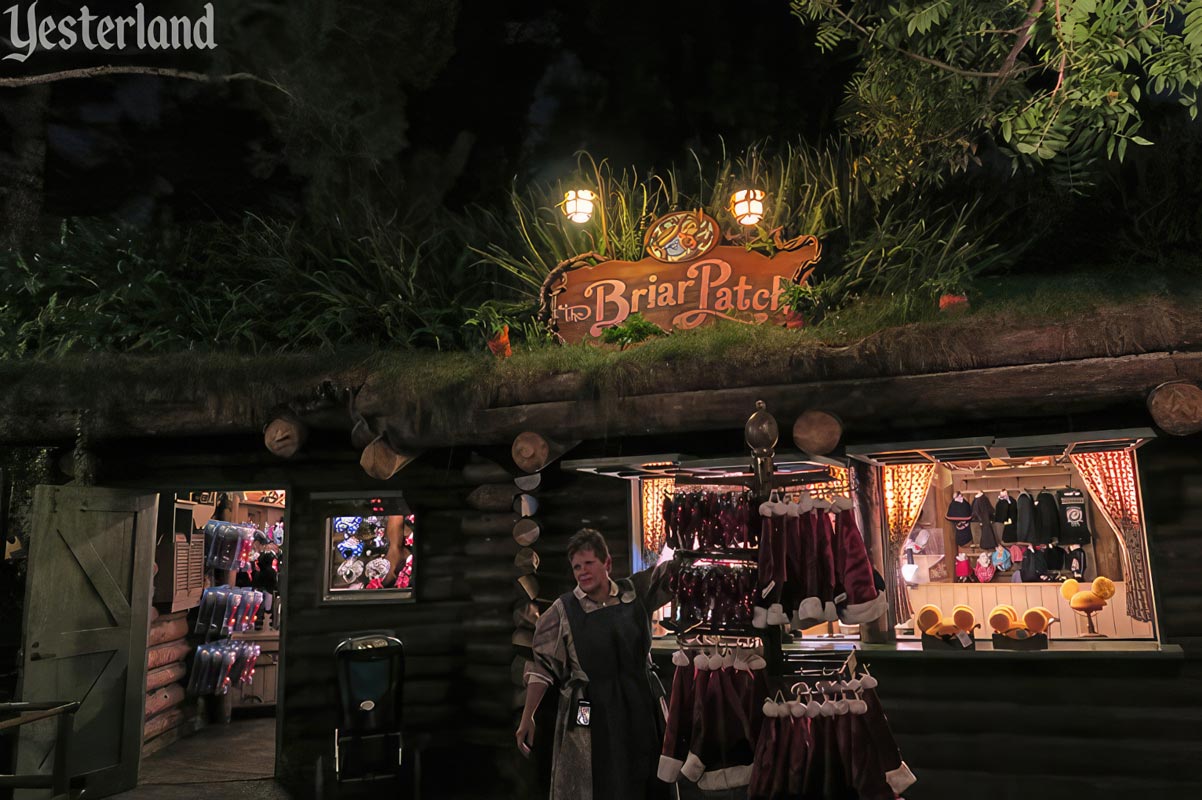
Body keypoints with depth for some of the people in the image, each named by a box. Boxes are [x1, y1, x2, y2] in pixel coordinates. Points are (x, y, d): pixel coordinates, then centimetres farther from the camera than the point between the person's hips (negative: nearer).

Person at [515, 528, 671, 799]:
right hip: (589, 716, -3)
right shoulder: (562, 612, -5)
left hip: (641, 709, 3)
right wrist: (527, 717, -4)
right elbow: (541, 667, -4)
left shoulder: (636, 592, 2)